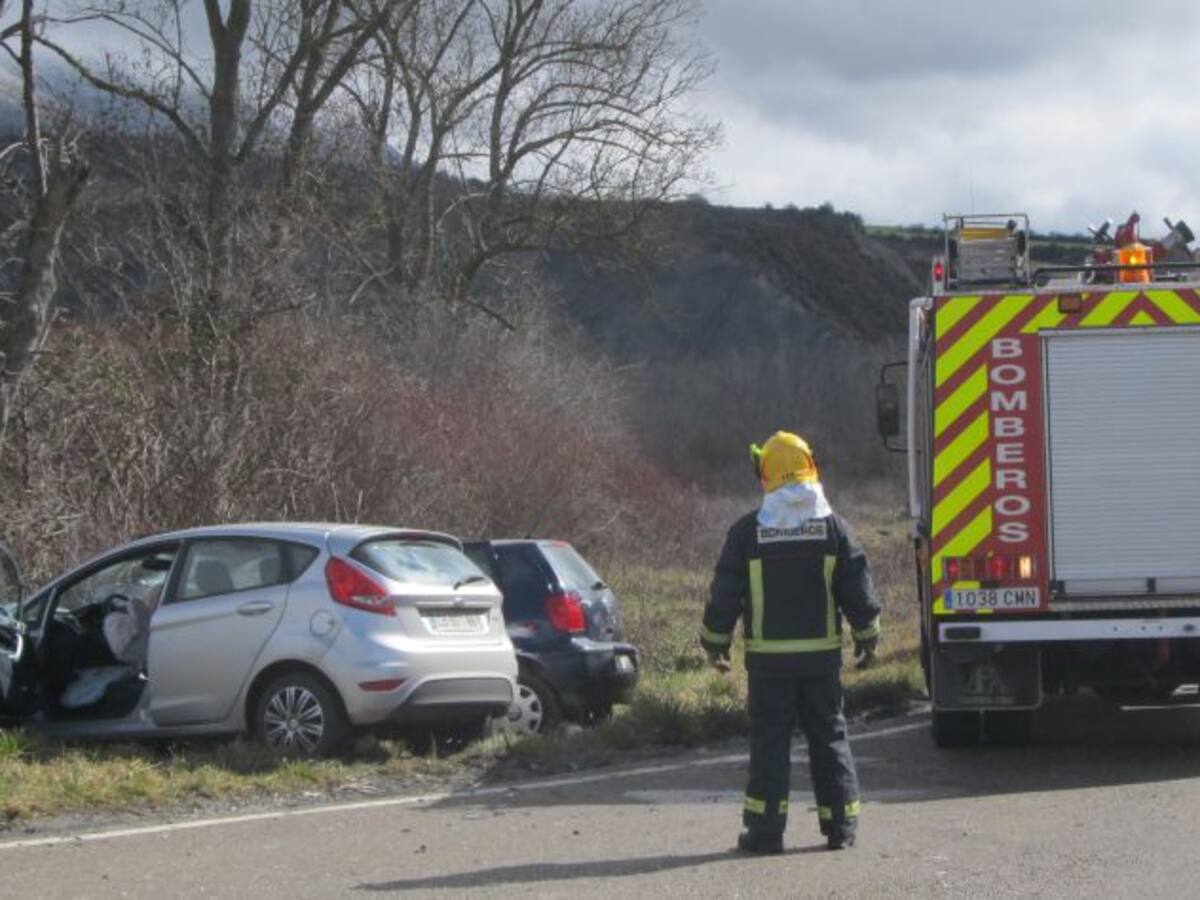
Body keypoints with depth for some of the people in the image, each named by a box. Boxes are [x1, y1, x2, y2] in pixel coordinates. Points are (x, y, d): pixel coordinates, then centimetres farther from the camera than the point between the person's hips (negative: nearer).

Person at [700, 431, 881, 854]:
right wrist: (867, 636, 15)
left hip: (768, 657, -2)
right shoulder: (832, 526, 0)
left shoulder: (747, 531, -6)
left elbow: (725, 593, -2)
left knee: (770, 741, 3)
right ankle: (840, 824, 12)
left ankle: (766, 829, 1)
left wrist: (715, 641, 10)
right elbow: (858, 587, 3)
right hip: (822, 654, 2)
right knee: (829, 736, 11)